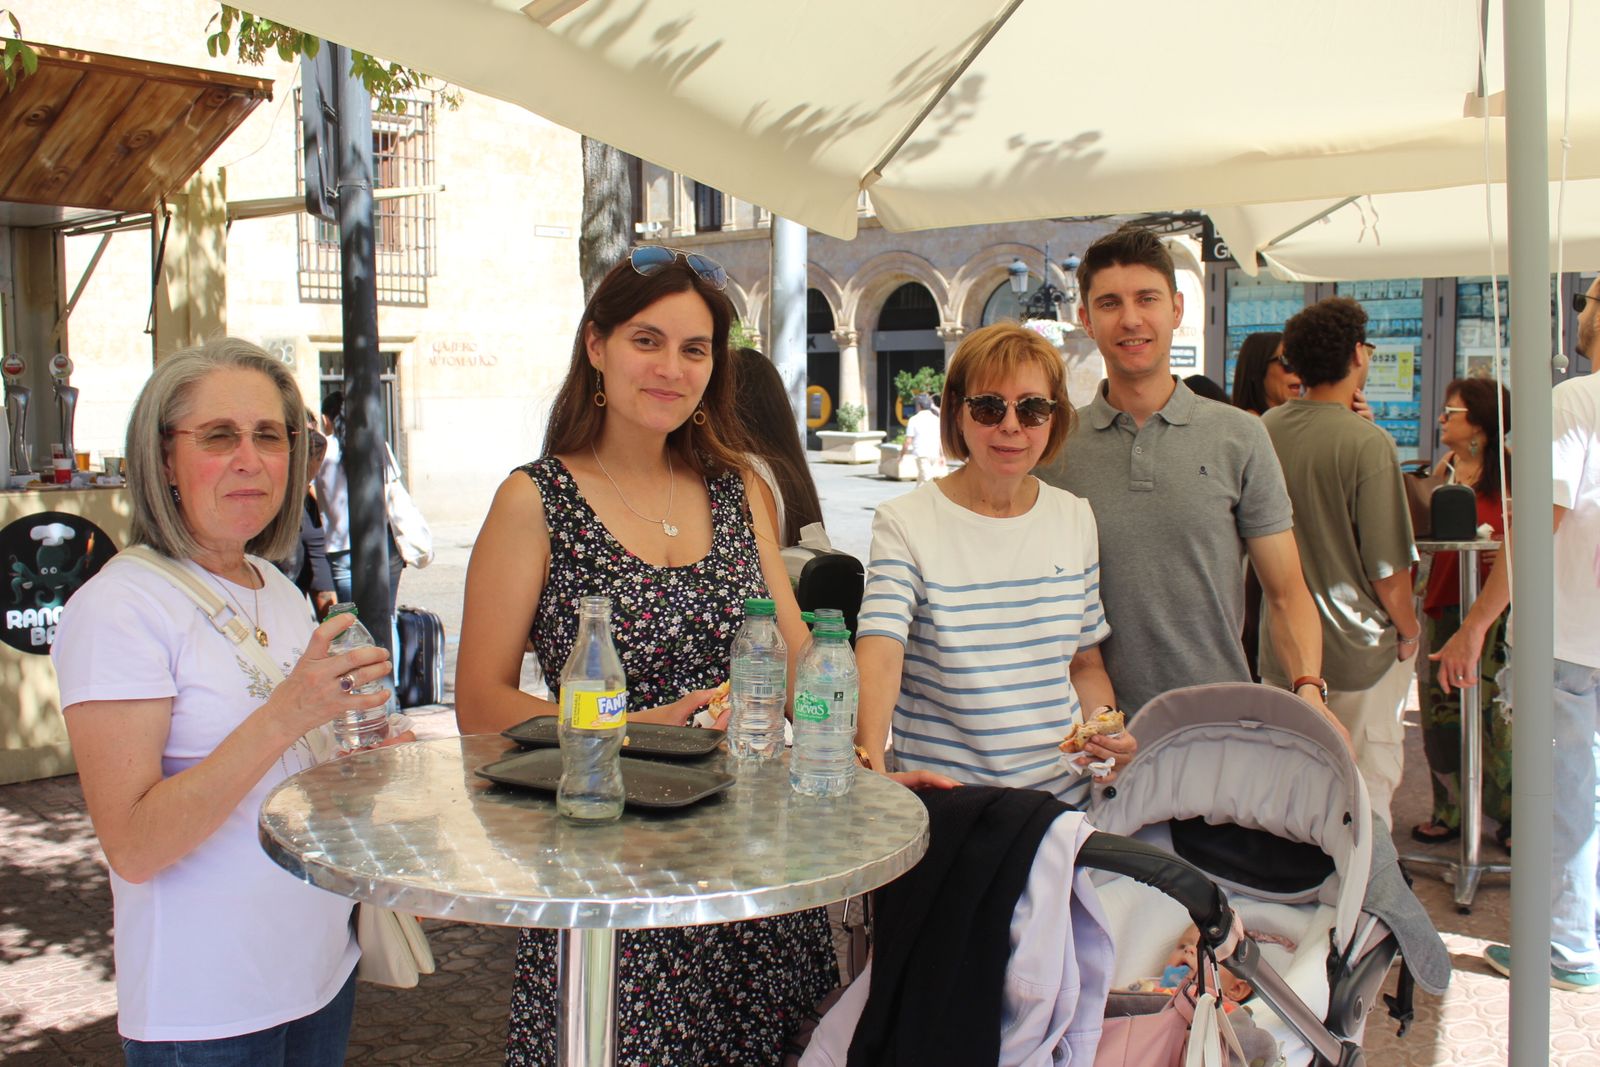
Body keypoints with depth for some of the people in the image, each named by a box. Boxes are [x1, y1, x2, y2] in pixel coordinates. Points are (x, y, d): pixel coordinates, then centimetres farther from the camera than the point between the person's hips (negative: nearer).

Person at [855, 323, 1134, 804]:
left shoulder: (1076, 520, 9)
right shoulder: (905, 522, -6)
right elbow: (880, 651, -20)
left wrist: (1106, 726, -1)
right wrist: (868, 764, -36)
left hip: (1064, 791, 4)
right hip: (943, 796, -3)